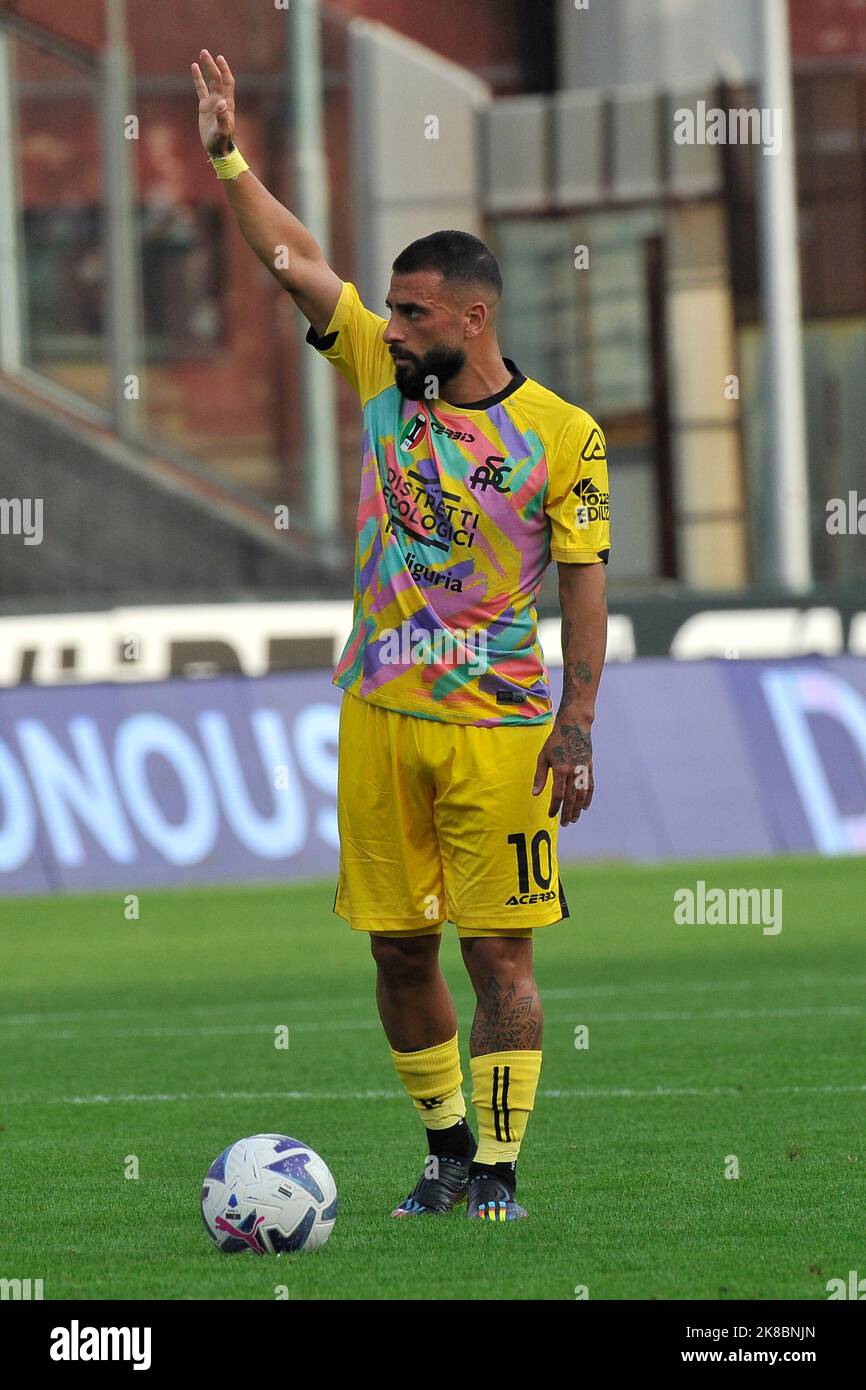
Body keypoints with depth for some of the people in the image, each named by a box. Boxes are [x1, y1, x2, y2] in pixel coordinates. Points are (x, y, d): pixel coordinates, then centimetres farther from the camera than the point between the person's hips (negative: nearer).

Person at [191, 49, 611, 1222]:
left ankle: (498, 1167, 0)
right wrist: (227, 155, -5)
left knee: (499, 952, -5)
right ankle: (447, 1153, 21)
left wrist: (577, 726, -10)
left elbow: (584, 585, -4)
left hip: (498, 727, -4)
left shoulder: (563, 434, -5)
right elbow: (298, 264, 4)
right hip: (378, 716, 4)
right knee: (398, 948, 8)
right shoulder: (386, 377, 5)